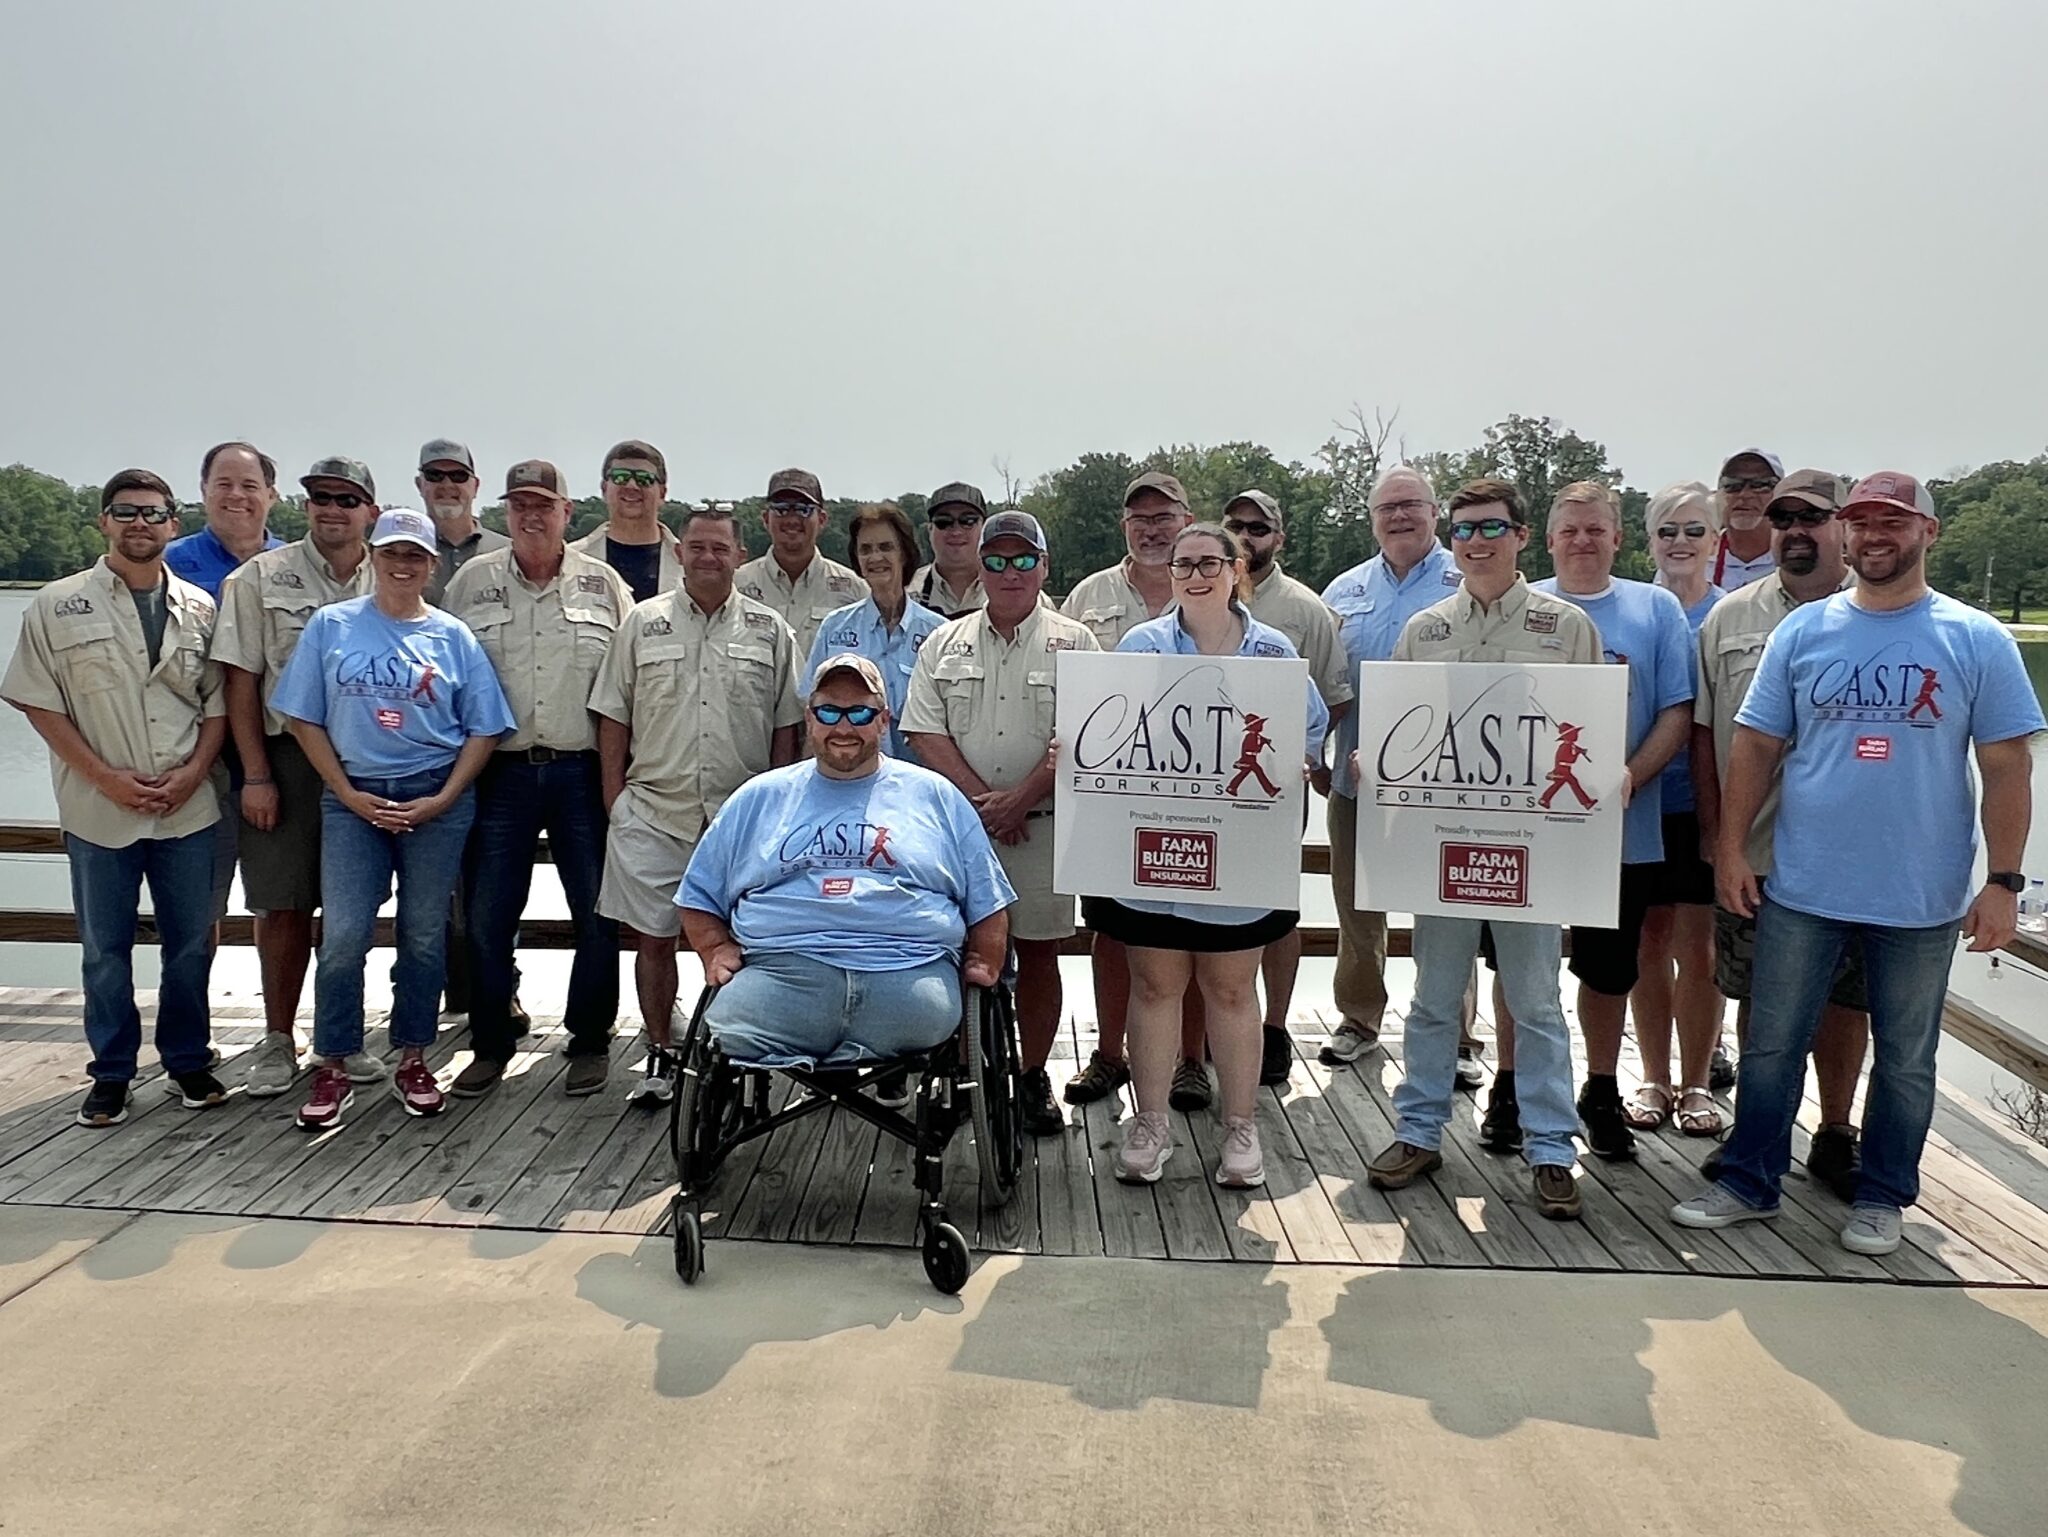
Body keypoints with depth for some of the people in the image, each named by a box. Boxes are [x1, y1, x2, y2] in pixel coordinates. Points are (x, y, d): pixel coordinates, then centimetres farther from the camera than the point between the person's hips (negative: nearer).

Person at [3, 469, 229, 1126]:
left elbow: (218, 702, 7)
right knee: (105, 949, 8)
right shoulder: (58, 605, -1)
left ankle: (189, 1061, 25)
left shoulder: (199, 608, 5)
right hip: (99, 811, -1)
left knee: (191, 943, 9)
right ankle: (111, 1073, 22)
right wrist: (107, 777, -11)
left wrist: (192, 773, -8)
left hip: (188, 808, 2)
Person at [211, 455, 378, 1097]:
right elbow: (241, 682, -3)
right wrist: (256, 775, -8)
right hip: (285, 757, -2)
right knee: (283, 904, 3)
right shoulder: (261, 578, 0)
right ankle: (278, 1039, 16)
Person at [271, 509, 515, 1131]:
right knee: (343, 937, -5)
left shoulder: (453, 637, 3)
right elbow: (303, 718, 2)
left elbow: (483, 729, 3)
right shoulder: (331, 626, 3)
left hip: (437, 800, 1)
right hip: (354, 799, 0)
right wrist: (349, 795, -6)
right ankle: (333, 1070, 9)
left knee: (425, 936, 7)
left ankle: (412, 1060, 21)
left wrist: (443, 800, -8)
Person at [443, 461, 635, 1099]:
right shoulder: (472, 582, 8)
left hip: (583, 772, -1)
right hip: (501, 772, 1)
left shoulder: (603, 584, 6)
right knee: (487, 917, 4)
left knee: (598, 916, 4)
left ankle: (590, 1042, 20)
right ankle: (490, 1045, 20)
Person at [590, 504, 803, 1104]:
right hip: (653, 813, 1)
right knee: (653, 938, 4)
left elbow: (786, 725, 8)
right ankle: (659, 1056, 19)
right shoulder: (643, 622, 6)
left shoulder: (769, 629, 6)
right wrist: (614, 800, 2)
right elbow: (613, 717, 8)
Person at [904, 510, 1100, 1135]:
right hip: (959, 823, 2)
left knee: (1039, 953, 6)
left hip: (1042, 826, -1)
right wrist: (981, 800, -11)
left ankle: (1034, 1077, 18)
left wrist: (1018, 800, -15)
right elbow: (925, 734, 0)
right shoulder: (944, 643, 8)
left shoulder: (1073, 643, 2)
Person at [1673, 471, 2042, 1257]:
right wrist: (1731, 848, -2)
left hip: (1921, 899, -1)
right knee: (1771, 1046, 10)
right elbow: (1755, 746, 3)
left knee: (1905, 1061, 13)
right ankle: (1749, 1182, 25)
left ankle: (1881, 1197, 30)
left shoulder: (1978, 641, -3)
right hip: (1801, 889, 1)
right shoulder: (1803, 630, 1)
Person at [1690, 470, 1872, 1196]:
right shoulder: (1730, 617, 5)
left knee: (1843, 999, 9)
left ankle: (1835, 1135, 25)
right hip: (1751, 850, 1)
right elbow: (1704, 730, 6)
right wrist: (1712, 831, 2)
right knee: (1759, 999, 11)